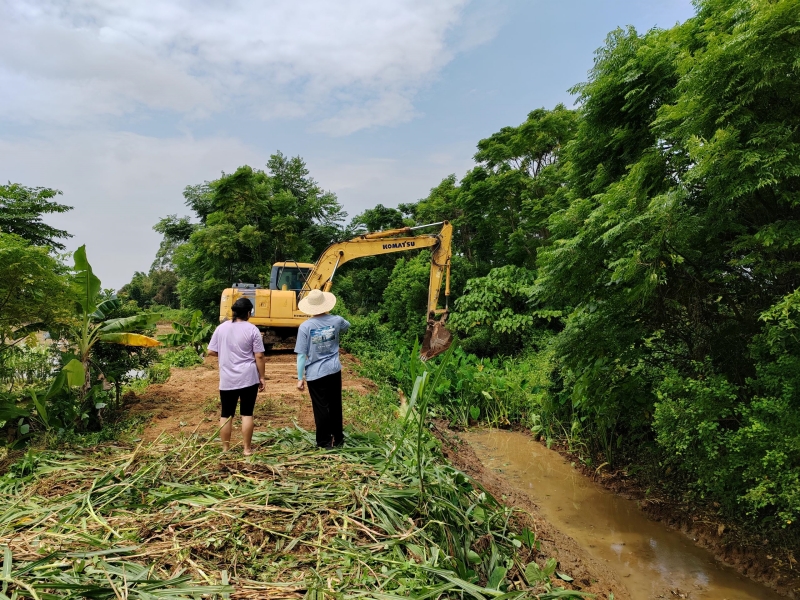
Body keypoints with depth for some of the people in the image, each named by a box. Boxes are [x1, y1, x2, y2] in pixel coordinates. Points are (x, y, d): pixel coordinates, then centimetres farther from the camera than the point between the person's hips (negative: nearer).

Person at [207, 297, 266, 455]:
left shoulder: (221, 328, 1)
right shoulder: (252, 329, -7)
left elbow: (211, 352, 6)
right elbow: (259, 356, -7)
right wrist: (261, 377, 2)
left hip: (227, 379, 2)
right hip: (248, 378, -2)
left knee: (226, 414, 11)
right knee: (247, 413, 5)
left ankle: (225, 449, 20)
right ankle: (247, 449, 10)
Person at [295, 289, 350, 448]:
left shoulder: (305, 326, -14)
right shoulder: (336, 320, -5)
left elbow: (301, 355, -12)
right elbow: (347, 325, 21)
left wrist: (300, 378, -4)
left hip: (315, 374, -3)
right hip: (334, 370, 3)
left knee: (321, 408, 8)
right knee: (335, 406, 18)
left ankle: (325, 442, 19)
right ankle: (338, 439, 31)